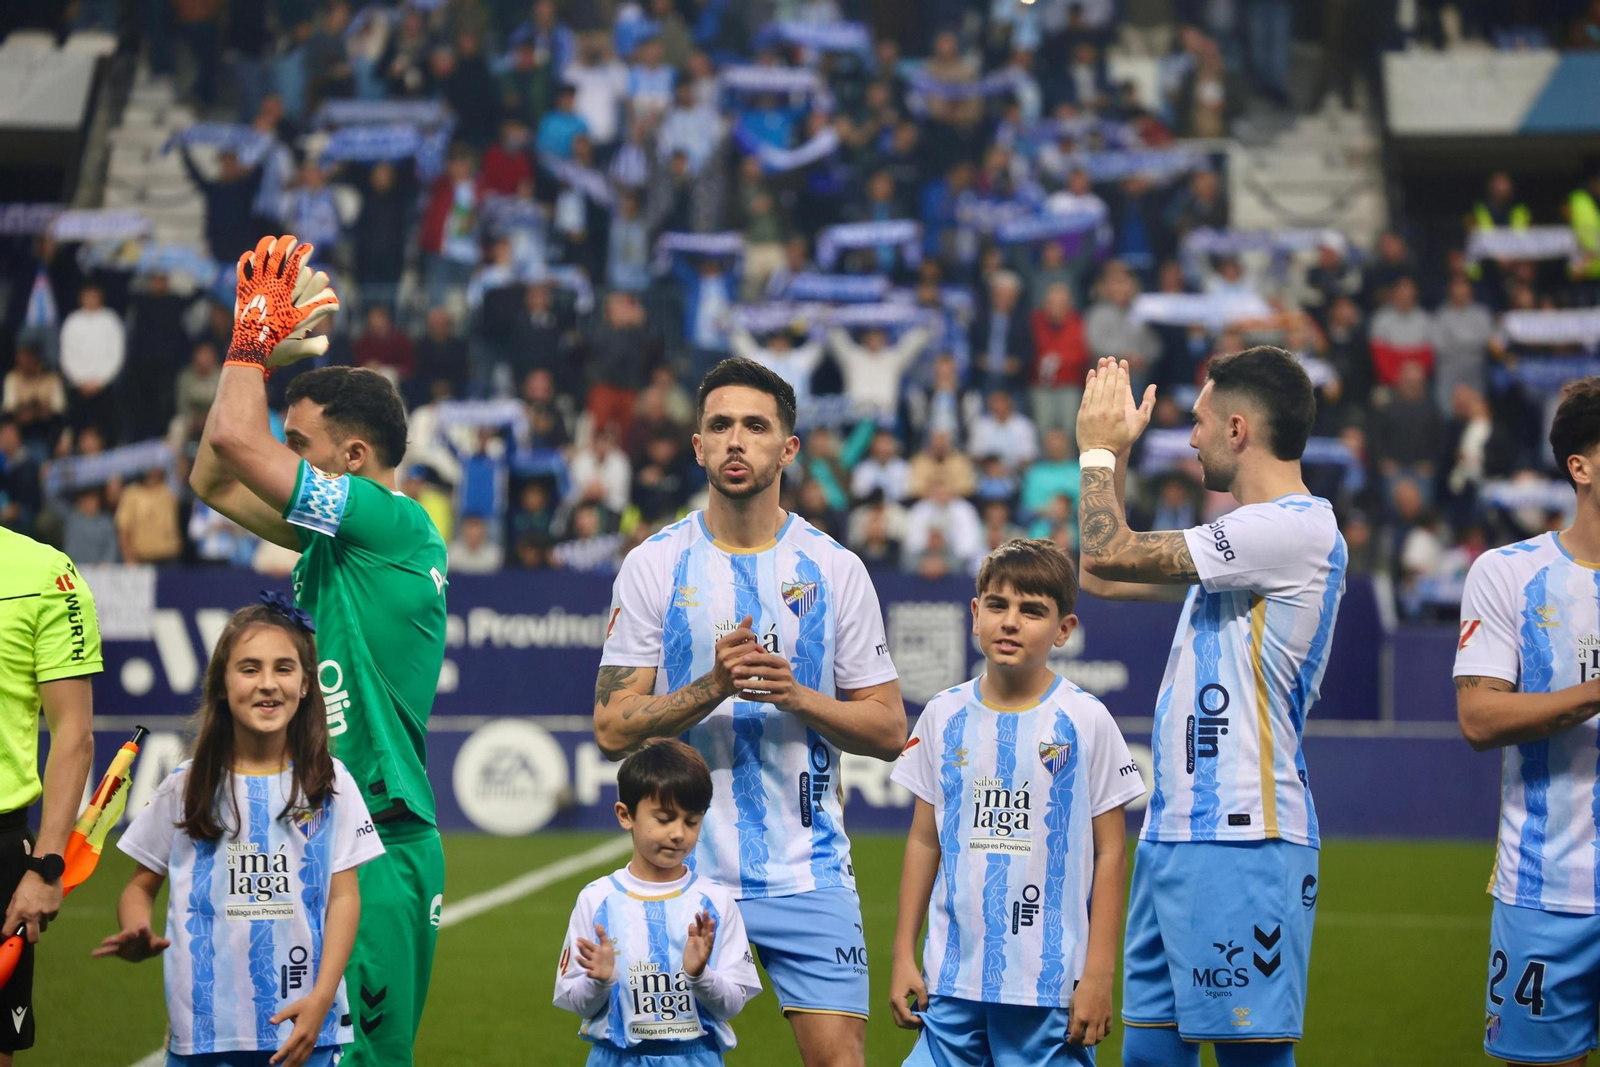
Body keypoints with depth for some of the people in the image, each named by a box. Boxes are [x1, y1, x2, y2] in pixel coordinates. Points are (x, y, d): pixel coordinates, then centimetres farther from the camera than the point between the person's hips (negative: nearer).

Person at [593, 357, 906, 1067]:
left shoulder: (834, 569, 3)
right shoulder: (653, 567, 1)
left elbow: (888, 731, 4)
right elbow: (612, 728, -2)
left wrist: (796, 695, -13)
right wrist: (712, 688, -17)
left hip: (808, 872, 0)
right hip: (683, 874, 0)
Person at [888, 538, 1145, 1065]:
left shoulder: (1084, 721, -2)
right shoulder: (944, 716, 7)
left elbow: (1109, 854, -1)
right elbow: (924, 841, 13)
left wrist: (1098, 976, -4)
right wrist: (903, 956, 9)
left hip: (1050, 983, -3)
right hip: (952, 977, 3)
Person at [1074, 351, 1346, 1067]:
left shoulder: (1295, 529, -12)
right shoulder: (1248, 537, 20)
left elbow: (1108, 552, -15)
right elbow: (1101, 577, 29)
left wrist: (1098, 448, 1)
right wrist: (1115, 450, 26)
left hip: (1240, 841, -10)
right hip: (1175, 833, 10)